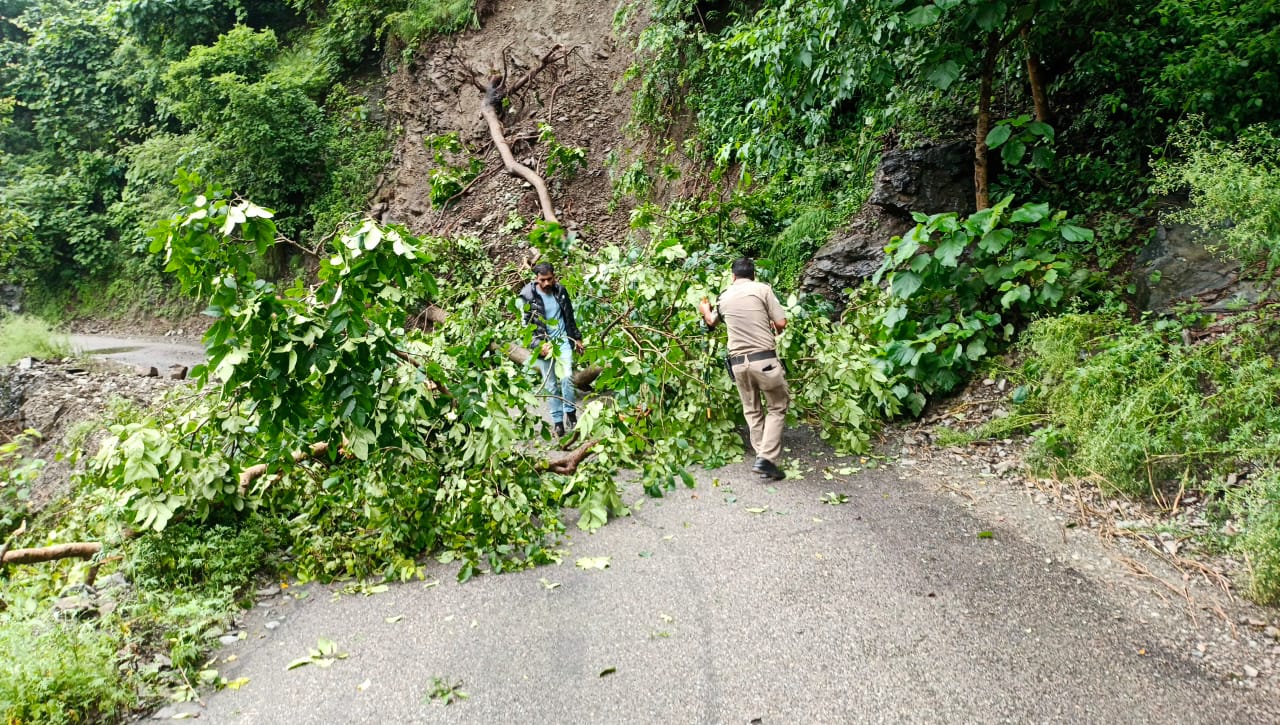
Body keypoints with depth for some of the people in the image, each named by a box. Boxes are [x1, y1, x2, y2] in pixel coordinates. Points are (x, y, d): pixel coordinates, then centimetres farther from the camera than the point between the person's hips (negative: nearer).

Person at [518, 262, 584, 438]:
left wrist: (577, 337, 18)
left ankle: (570, 413, 5)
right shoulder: (528, 296, -11)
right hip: (543, 344, -2)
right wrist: (539, 345, -22)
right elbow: (526, 325, -10)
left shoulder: (560, 290, 1)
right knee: (550, 385, 3)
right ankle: (558, 422, 12)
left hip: (563, 340, 2)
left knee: (566, 377, -12)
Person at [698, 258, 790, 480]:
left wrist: (705, 310, 55)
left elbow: (712, 322, 32)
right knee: (777, 407, 8)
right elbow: (781, 323, -5)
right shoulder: (762, 289, -2)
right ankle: (766, 458, -4)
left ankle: (763, 456, 17)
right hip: (764, 359, -4)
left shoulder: (724, 297, 12)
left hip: (738, 362, 4)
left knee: (752, 411, 16)